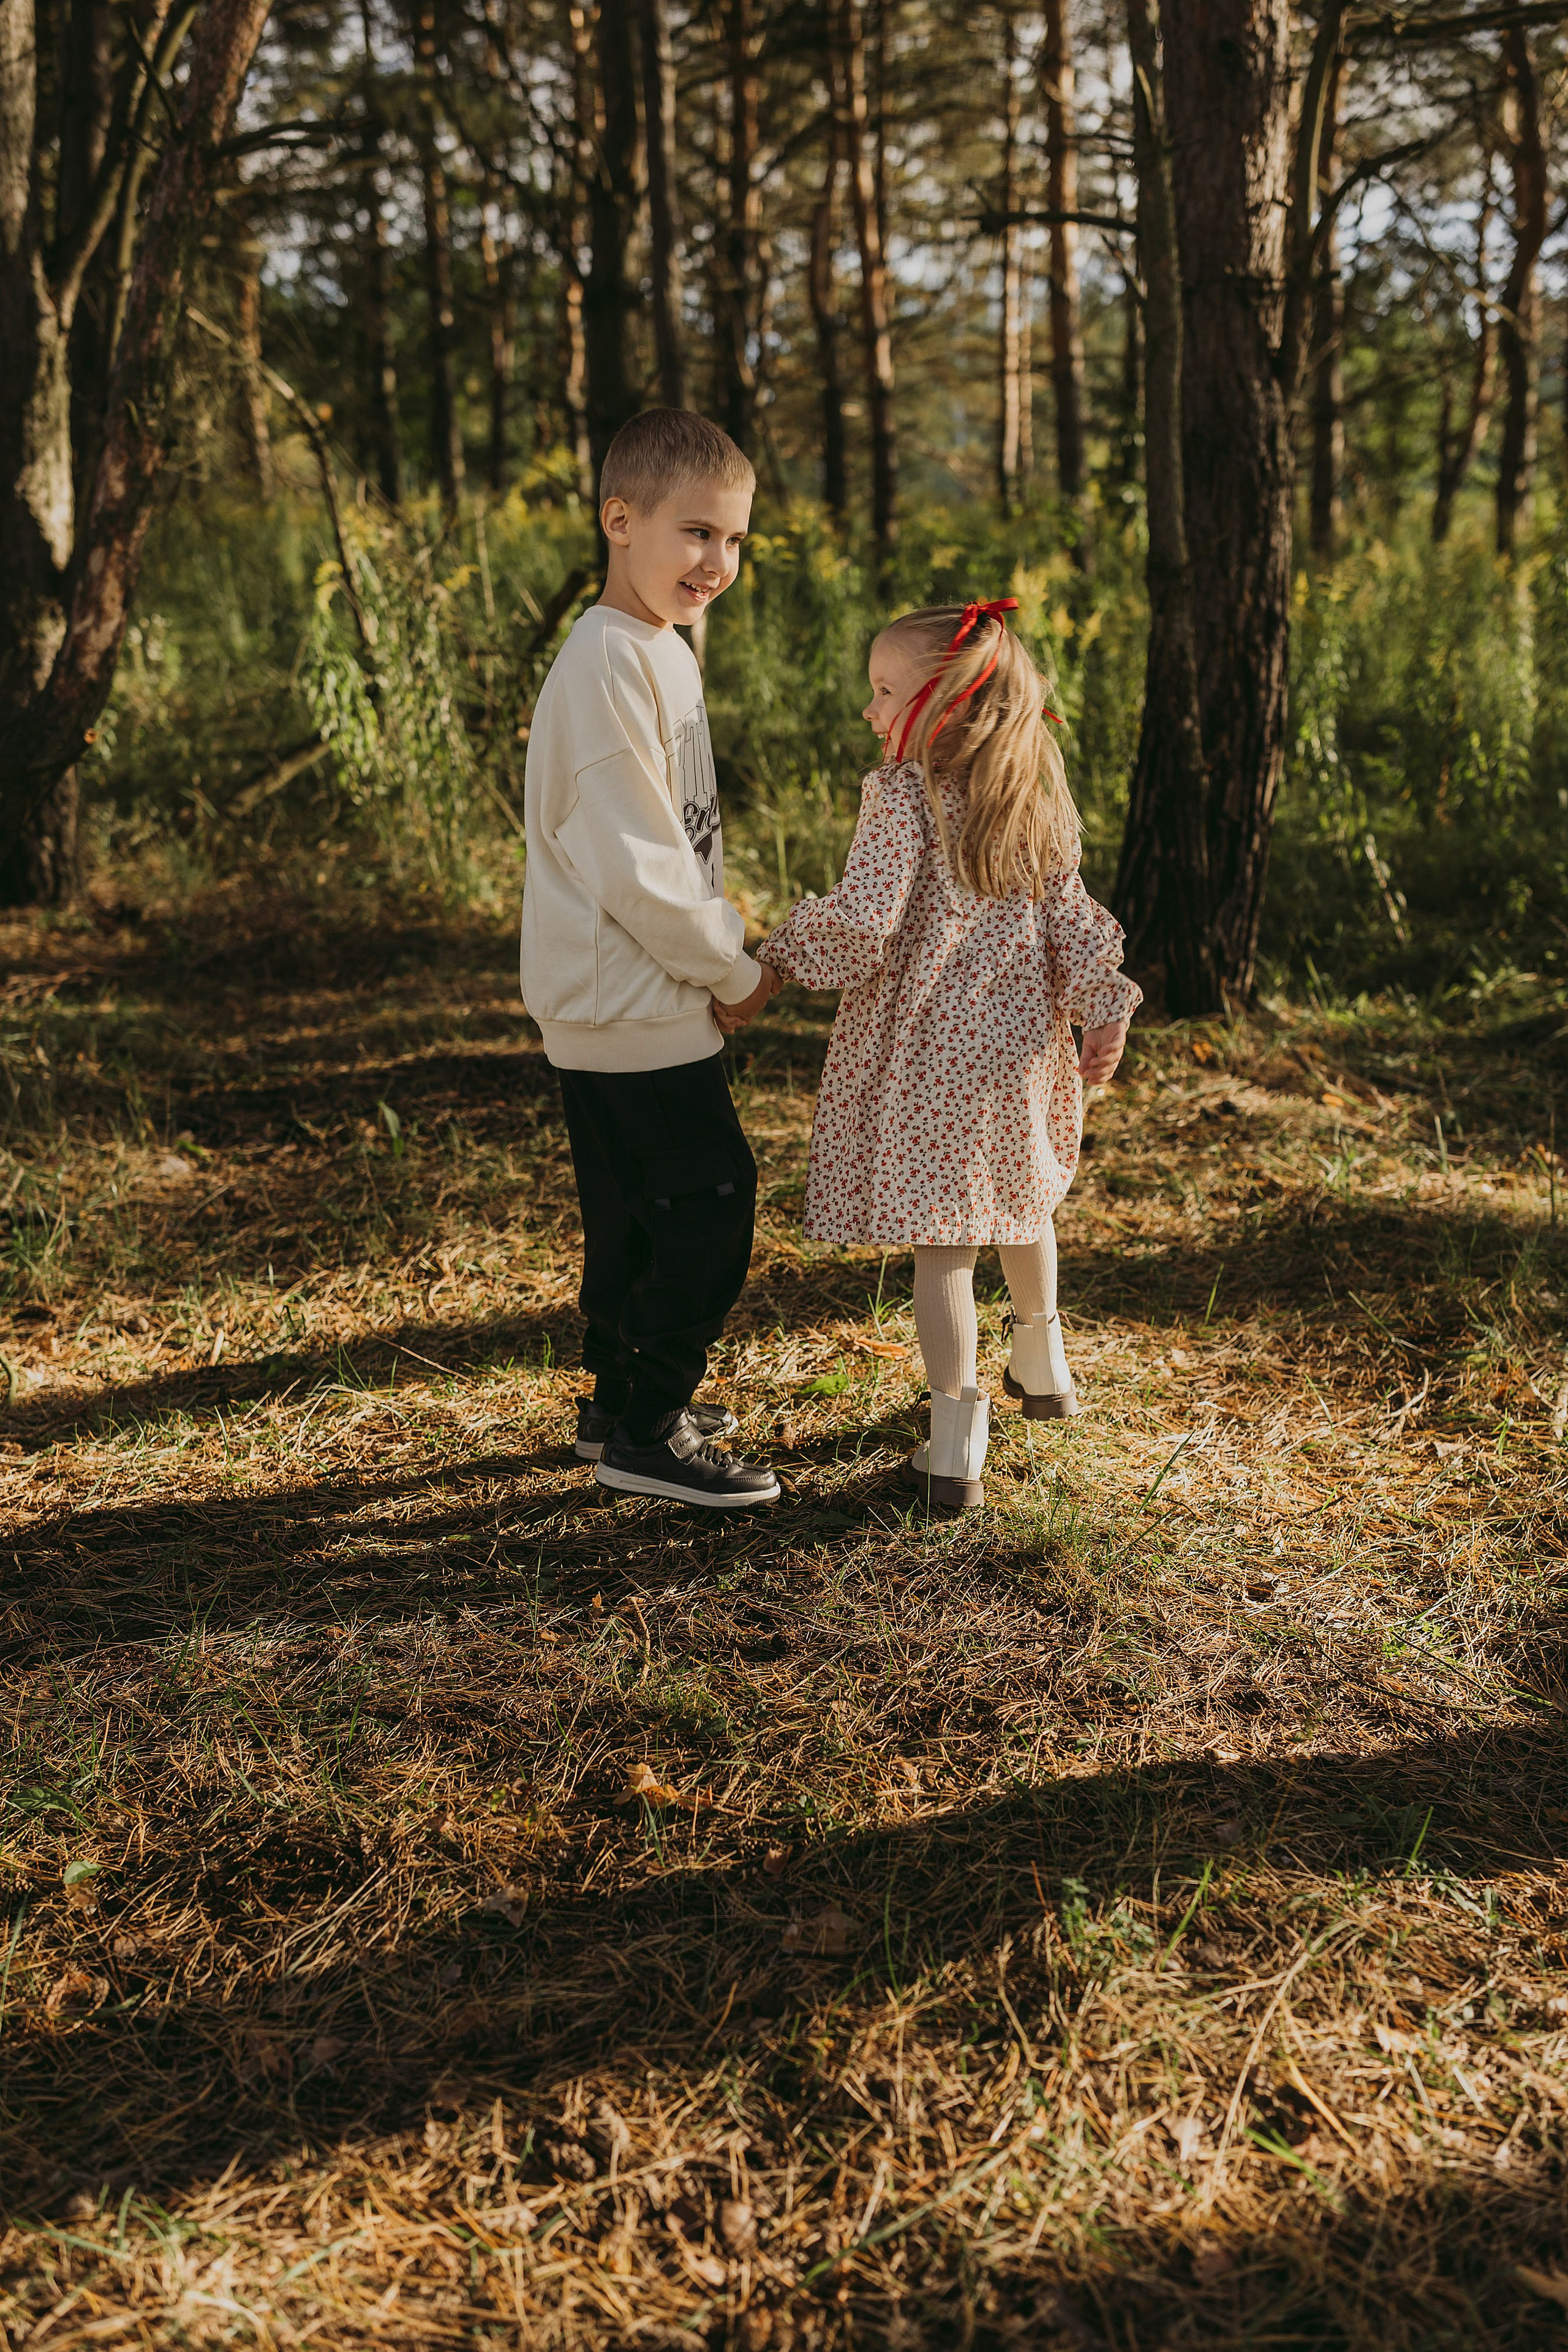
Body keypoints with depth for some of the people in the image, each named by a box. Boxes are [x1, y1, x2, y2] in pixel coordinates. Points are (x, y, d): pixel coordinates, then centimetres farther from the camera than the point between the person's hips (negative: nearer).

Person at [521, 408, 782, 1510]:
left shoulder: (660, 648, 12)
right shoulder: (607, 665, -20)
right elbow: (631, 864, -23)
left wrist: (724, 948, 10)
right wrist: (734, 972, -12)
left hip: (626, 1001, 10)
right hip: (632, 1003, -10)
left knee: (640, 1211, 18)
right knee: (710, 1201, -5)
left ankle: (624, 1406, 31)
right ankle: (648, 1431, 7)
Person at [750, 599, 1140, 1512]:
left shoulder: (904, 794, -15)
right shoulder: (1038, 794, 3)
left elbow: (864, 918, -22)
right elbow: (1069, 917, 5)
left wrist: (783, 955, -8)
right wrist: (1103, 1016, 12)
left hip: (930, 1049, -6)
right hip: (1019, 1036, 6)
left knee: (940, 1240, -2)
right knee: (1021, 1204, 26)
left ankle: (957, 1447, -2)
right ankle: (1044, 1366, 46)